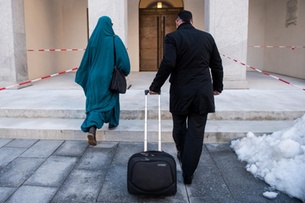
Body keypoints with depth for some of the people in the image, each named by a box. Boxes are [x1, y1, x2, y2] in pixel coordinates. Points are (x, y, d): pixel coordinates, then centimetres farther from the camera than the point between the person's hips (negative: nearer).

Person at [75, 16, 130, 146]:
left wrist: (82, 76, 16)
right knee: (111, 98, 20)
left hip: (95, 76, 2)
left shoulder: (93, 39, 3)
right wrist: (125, 71, 6)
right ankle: (112, 123, 34)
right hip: (109, 76, -2)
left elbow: (86, 59, 8)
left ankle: (91, 129, -15)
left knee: (94, 102, 4)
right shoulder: (114, 39, -7)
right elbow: (122, 57, -10)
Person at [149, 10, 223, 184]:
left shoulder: (173, 37, -5)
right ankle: (188, 173, 9)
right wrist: (217, 86, 23)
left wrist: (156, 86, -8)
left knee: (179, 127, 20)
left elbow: (168, 63, -17)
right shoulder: (207, 37, 7)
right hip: (203, 92, 2)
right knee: (196, 133, 5)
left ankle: (182, 155, 41)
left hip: (180, 92, -2)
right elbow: (217, 64, 11)